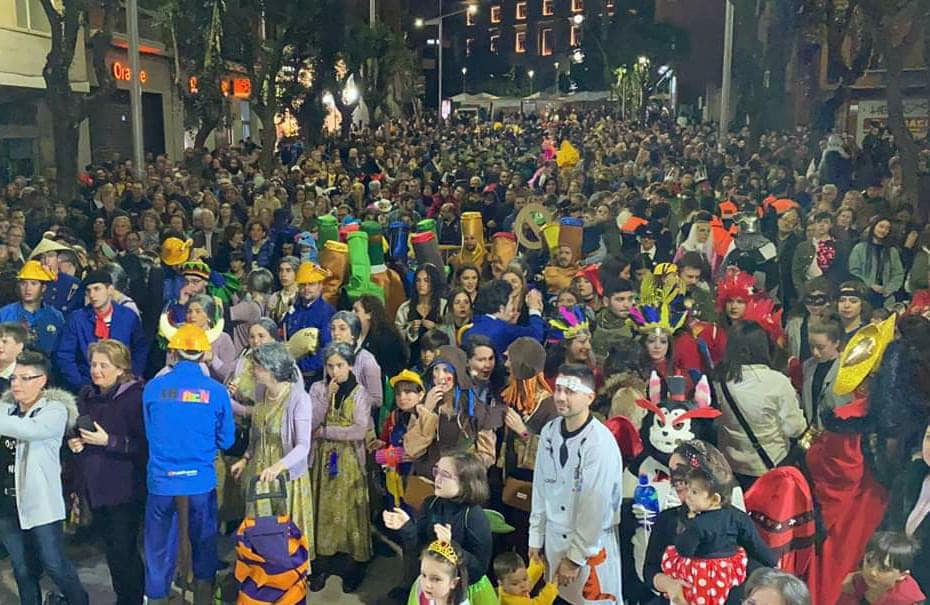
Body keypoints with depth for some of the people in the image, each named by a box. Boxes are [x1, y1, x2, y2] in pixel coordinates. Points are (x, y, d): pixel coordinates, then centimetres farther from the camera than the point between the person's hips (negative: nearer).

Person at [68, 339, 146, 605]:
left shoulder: (136, 396, -14)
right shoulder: (86, 396, 7)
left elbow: (144, 444, -17)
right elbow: (75, 432, 22)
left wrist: (108, 441, -22)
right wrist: (73, 442, 0)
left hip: (124, 489, -7)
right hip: (94, 486, 7)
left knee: (122, 551, -3)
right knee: (113, 548, 17)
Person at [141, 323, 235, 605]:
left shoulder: (153, 387, -4)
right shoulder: (216, 391, -7)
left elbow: (149, 432, 10)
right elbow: (226, 440, 2)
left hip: (161, 481, 1)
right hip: (201, 481, 0)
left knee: (159, 550, 13)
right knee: (204, 546, 17)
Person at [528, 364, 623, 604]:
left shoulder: (601, 442, -21)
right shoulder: (549, 431, -2)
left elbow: (595, 506, -19)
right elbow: (541, 487, 5)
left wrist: (575, 556, -15)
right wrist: (536, 537, 8)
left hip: (592, 544, -5)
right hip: (554, 538, 5)